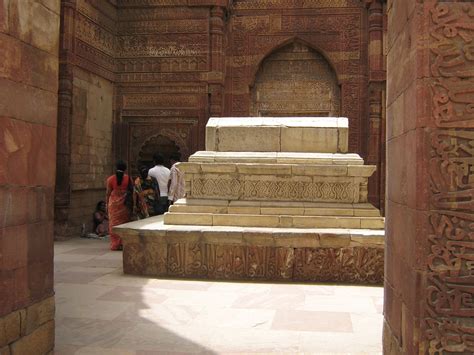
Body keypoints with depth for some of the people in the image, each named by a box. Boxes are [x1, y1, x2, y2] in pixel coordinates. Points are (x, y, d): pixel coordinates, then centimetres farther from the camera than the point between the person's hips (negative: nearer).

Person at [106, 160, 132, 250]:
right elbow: (131, 190, 3)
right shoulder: (128, 178, -1)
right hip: (124, 204, 1)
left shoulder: (110, 179, -2)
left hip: (113, 203, 0)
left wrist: (107, 204, 10)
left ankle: (115, 244, 6)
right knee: (124, 222, 8)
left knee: (114, 223, 5)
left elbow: (108, 193, 0)